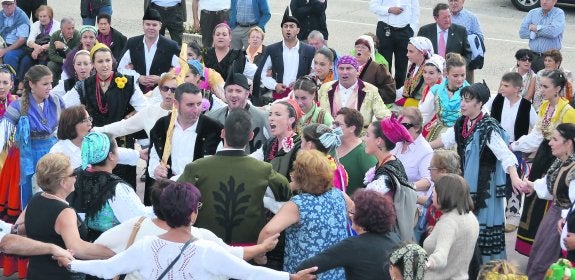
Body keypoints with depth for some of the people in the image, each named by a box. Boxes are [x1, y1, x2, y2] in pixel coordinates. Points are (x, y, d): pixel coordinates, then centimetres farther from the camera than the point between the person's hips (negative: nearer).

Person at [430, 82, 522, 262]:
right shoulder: (462, 123, 3)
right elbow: (446, 139, 21)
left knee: (483, 222, -3)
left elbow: (505, 154, -28)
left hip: (485, 183, -7)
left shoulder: (488, 127, -19)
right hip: (466, 181, 7)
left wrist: (515, 178, -41)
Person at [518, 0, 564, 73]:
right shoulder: (533, 13, 8)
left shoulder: (559, 14, -3)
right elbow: (522, 32, -2)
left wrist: (536, 28, -8)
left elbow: (553, 32, -21)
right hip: (533, 55, 3)